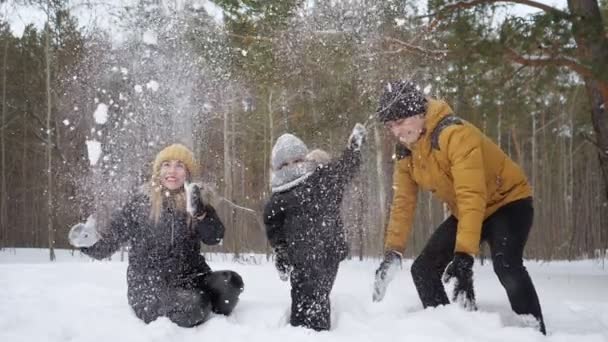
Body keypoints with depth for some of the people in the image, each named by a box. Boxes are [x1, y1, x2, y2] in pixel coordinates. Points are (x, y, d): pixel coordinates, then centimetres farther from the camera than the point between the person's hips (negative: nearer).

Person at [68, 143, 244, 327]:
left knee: (231, 282, -26)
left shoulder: (193, 202, 8)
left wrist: (199, 212, -21)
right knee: (192, 308, -32)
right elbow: (113, 237, 0)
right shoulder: (140, 203, 0)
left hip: (190, 279, 3)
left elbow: (215, 237, -4)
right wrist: (91, 241, -21)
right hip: (150, 285, -3)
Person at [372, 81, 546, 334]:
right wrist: (392, 251, -11)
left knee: (506, 265, -33)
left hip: (508, 201, -8)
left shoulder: (455, 134, -31)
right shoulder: (405, 153, -6)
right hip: (464, 212, 8)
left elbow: (472, 197, -38)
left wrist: (465, 254, -44)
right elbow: (403, 203, -2)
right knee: (423, 269, 0)